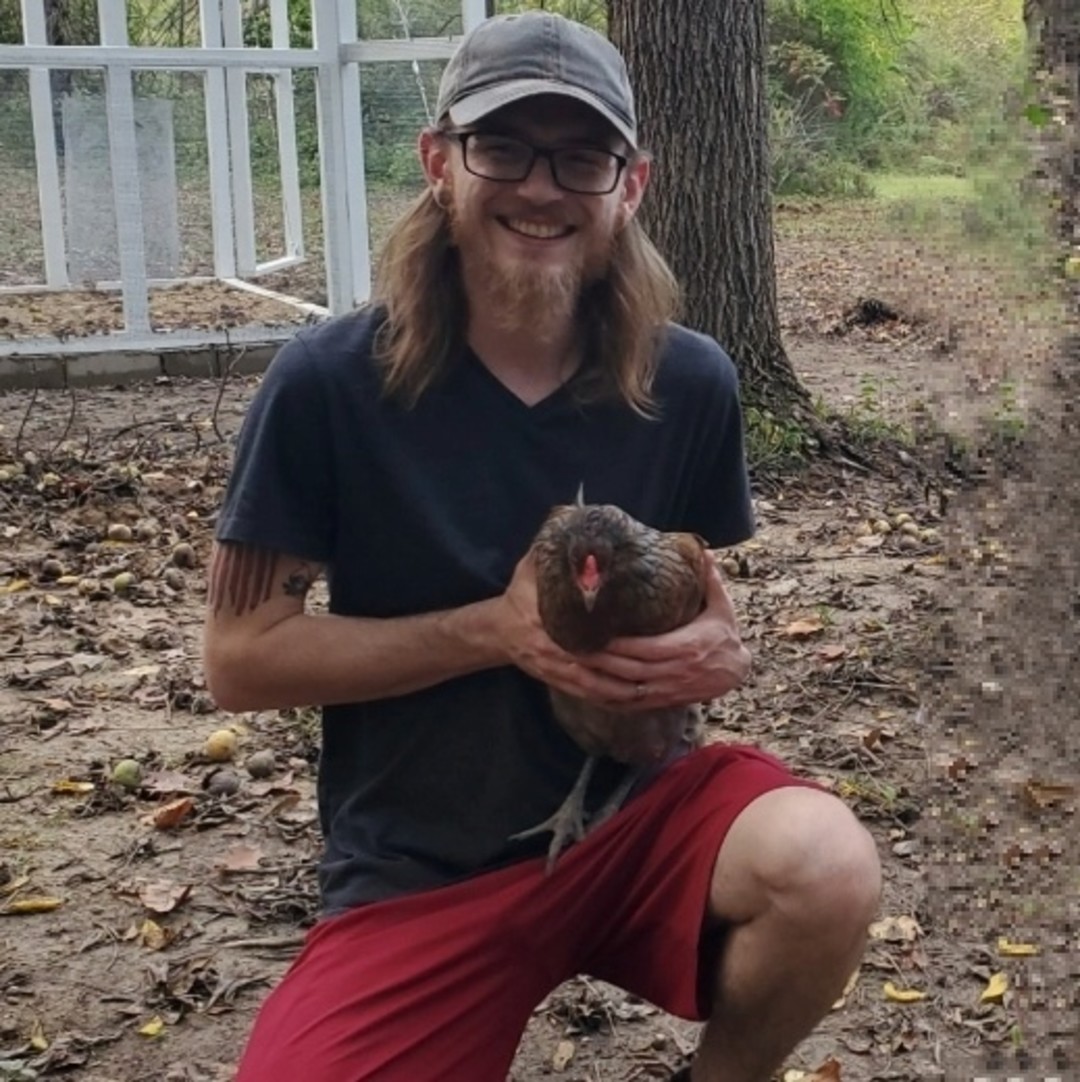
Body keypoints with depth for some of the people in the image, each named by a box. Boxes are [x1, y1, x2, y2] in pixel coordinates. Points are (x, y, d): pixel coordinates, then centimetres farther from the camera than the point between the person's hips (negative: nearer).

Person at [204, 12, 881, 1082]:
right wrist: (495, 630, -21)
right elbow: (241, 655, -11)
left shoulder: (688, 381, -4)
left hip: (632, 805, 2)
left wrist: (718, 651, -13)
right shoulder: (328, 383, -14)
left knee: (826, 870, -28)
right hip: (418, 873, -1)